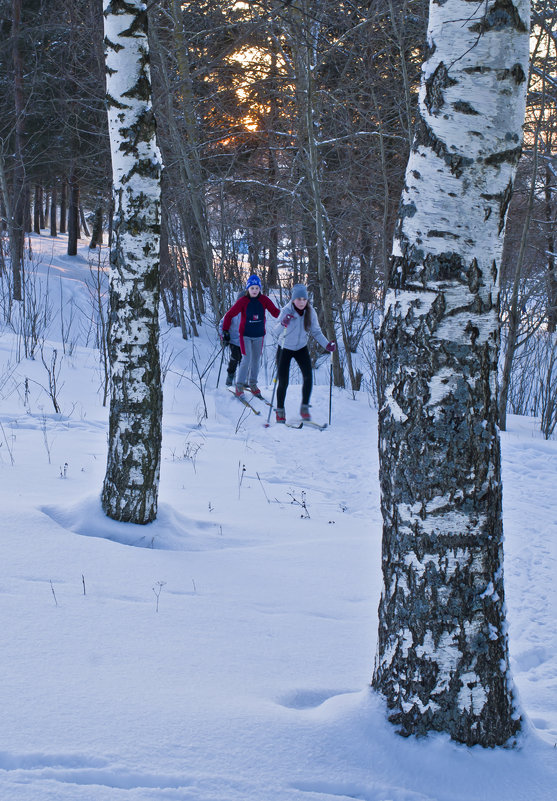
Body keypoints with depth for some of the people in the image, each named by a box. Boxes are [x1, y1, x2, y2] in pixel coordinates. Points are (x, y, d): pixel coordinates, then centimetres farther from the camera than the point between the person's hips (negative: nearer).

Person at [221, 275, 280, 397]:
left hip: (259, 335, 3)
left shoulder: (264, 300, -5)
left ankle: (252, 383, 28)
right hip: (245, 335, -3)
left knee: (256, 360, 11)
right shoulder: (243, 301, -12)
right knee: (246, 359, -11)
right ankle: (239, 385, 1)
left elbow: (275, 312, -4)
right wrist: (225, 330, -14)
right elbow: (229, 315, -9)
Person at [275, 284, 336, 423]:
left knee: (308, 377, -15)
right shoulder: (286, 311, -20)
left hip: (301, 348, 3)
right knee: (283, 382, -3)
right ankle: (280, 411, 16)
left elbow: (316, 332, -1)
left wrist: (327, 345, -16)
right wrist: (283, 323, -50)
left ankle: (305, 408, 0)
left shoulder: (310, 312, -10)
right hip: (285, 348, -3)